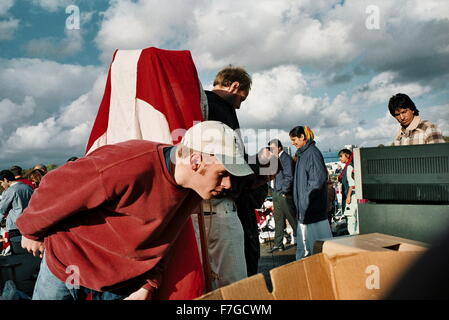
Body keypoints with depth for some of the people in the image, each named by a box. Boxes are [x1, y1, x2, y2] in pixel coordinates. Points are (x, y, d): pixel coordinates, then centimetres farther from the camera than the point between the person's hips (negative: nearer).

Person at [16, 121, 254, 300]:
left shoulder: (193, 192, -11)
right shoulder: (127, 167, -35)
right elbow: (56, 188, -21)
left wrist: (149, 285, -3)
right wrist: (33, 232, -5)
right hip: (67, 262, -4)